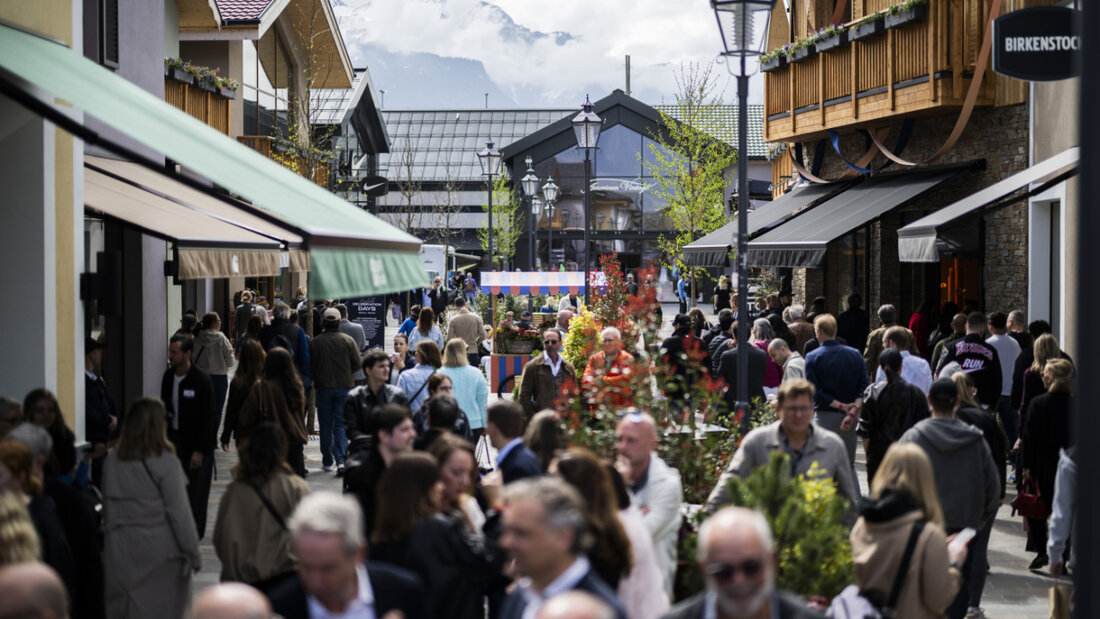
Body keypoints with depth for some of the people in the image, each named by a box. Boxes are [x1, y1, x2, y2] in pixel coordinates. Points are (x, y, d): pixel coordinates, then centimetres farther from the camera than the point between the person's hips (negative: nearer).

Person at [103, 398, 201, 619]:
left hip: (120, 551, 5)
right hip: (159, 550, -5)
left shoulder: (112, 461, 2)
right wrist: (193, 553, -2)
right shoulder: (165, 462, -13)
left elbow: (107, 508, 8)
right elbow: (179, 513, -11)